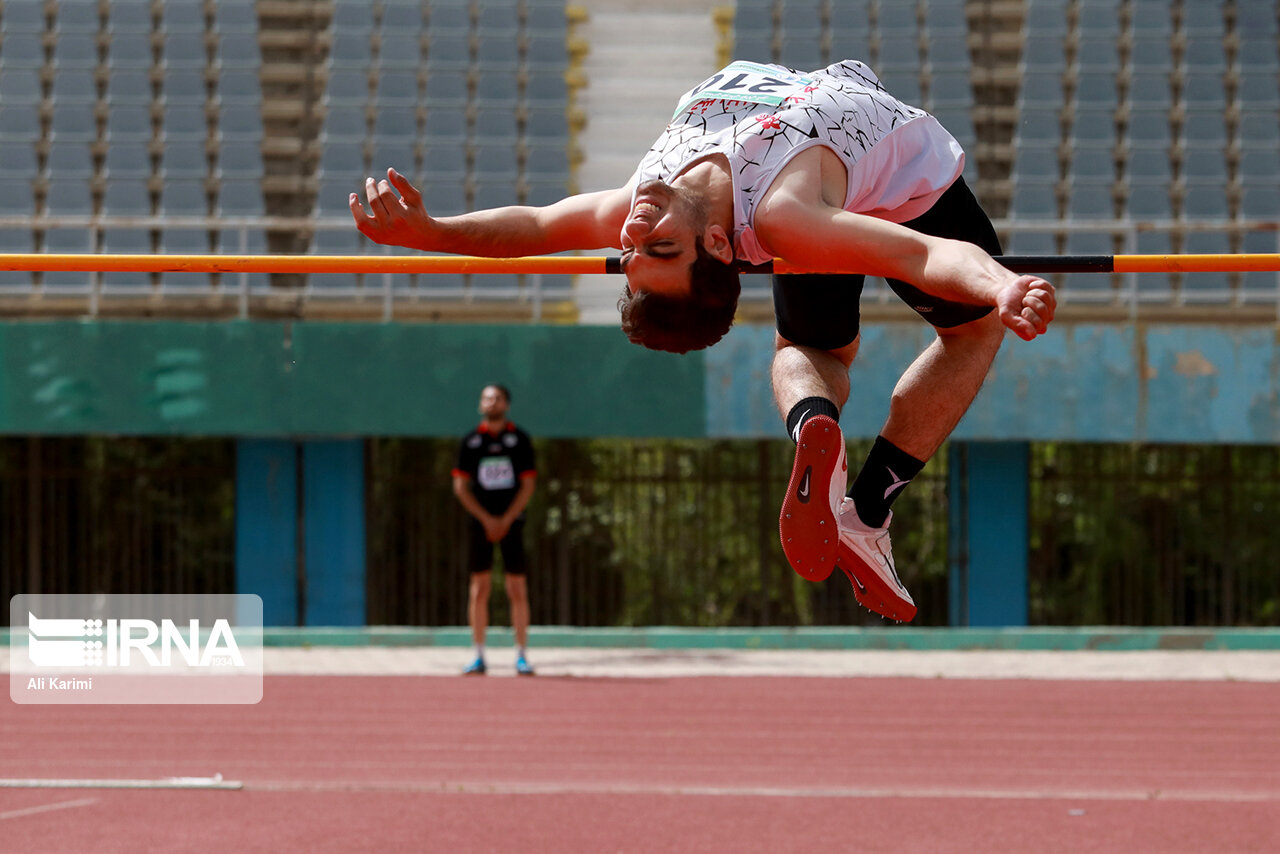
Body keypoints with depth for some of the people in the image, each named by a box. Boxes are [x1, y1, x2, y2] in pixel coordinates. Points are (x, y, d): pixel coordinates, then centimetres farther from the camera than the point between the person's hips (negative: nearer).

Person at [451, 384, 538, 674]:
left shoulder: (520, 439, 4)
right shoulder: (470, 441, 6)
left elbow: (528, 486, 1)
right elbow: (460, 487, 4)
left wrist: (505, 520, -9)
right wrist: (486, 520, -6)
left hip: (511, 521, -1)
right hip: (480, 522, 1)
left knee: (517, 590, -4)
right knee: (479, 589, -1)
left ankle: (522, 657, 0)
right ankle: (479, 656, 2)